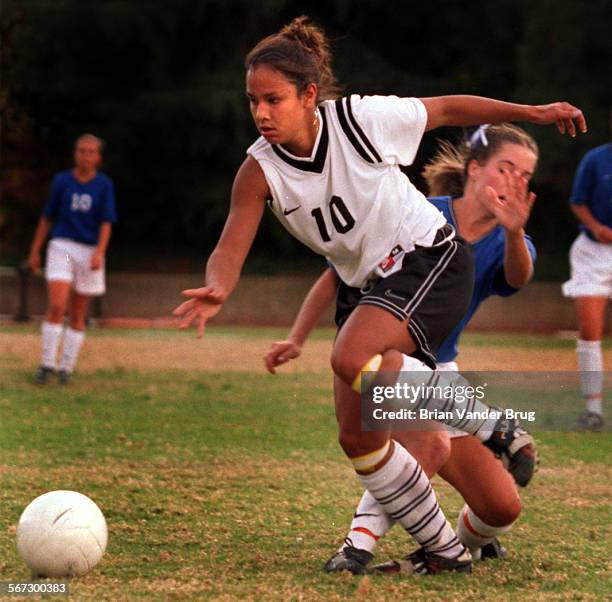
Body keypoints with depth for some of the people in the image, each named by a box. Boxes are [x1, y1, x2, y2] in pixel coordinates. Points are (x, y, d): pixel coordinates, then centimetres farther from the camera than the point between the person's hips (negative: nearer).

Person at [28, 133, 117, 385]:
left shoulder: (104, 185, 1)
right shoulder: (62, 180, 3)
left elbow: (106, 222, -4)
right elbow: (47, 218, 10)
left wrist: (99, 252, -19)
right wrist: (35, 251, 10)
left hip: (89, 250, 1)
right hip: (61, 248, -1)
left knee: (78, 315, 6)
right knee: (56, 306, -16)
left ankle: (66, 367, 14)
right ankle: (47, 364, -10)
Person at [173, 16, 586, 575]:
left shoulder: (362, 118, -18)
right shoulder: (260, 170, -11)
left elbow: (446, 109, -3)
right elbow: (230, 248, -18)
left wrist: (531, 112, 3)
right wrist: (217, 289, -41)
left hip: (432, 260, -5)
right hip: (365, 285, 6)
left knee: (352, 359, -33)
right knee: (358, 436, -2)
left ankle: (487, 428, -16)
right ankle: (445, 550, 13)